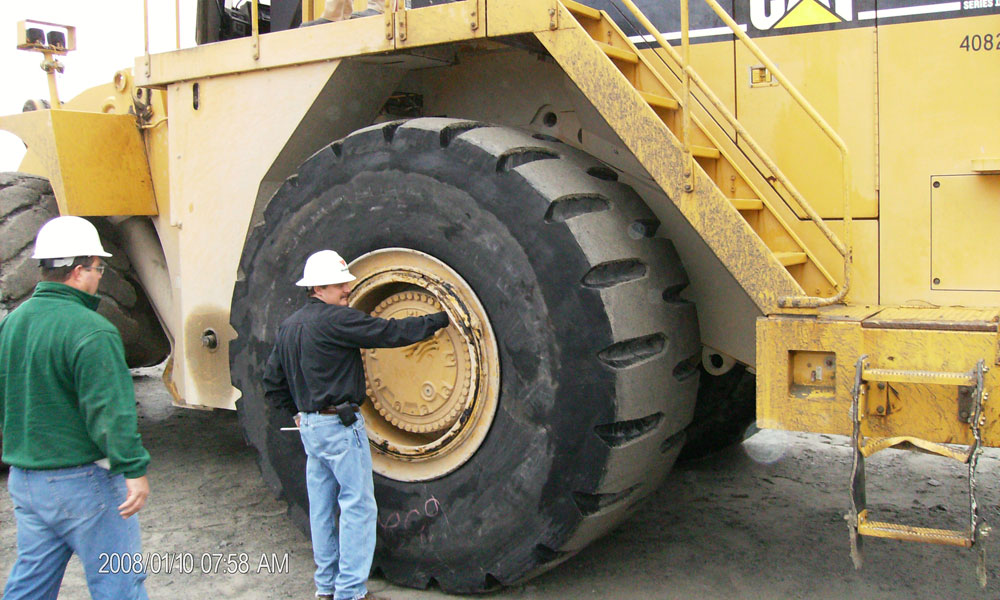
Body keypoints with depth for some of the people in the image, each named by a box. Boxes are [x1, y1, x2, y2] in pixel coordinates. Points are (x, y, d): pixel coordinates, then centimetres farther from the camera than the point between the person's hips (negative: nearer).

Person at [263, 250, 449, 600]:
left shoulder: (289, 327, 11)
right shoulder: (336, 319, -15)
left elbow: (273, 383, 16)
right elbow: (390, 332, -16)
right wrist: (440, 319, -9)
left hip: (310, 426, 9)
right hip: (341, 426, -9)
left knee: (322, 506, 15)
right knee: (358, 505, -2)